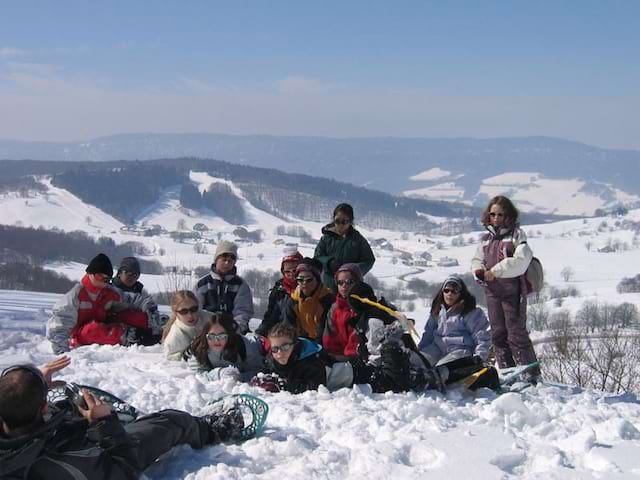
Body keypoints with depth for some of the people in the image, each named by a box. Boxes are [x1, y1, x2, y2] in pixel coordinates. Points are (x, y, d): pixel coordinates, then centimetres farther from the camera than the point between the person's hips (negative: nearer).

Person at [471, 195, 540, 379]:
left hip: (513, 290, -6)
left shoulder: (516, 234, -3)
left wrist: (496, 271, -17)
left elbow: (521, 260, -16)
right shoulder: (486, 238, 15)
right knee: (498, 334, 8)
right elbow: (477, 260, 22)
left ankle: (530, 375, -2)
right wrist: (479, 270, -2)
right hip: (492, 291, 6)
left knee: (516, 333, -8)